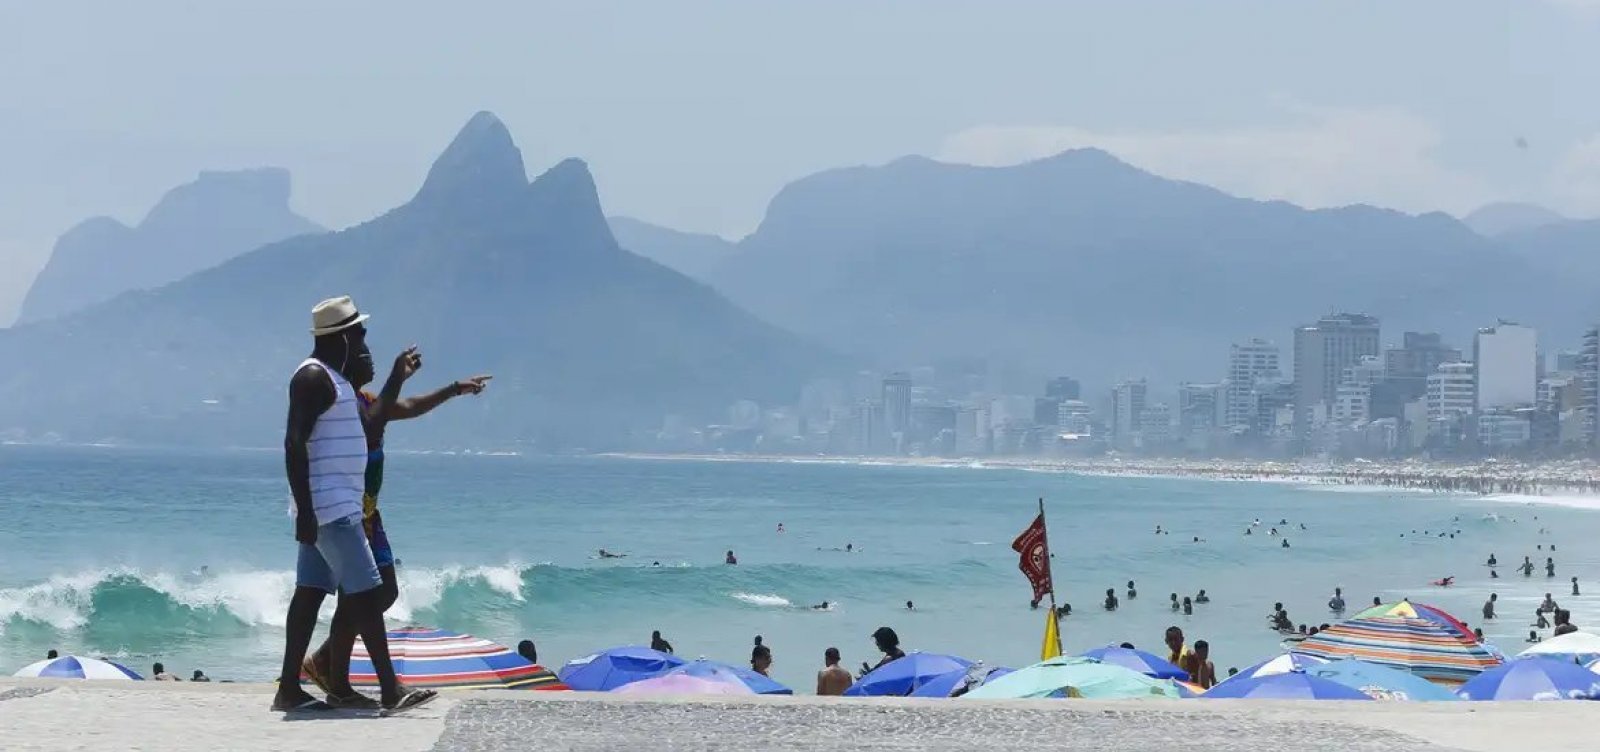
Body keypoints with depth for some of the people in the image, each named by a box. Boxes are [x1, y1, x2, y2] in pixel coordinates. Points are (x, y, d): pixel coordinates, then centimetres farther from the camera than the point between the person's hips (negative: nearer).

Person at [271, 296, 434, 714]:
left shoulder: (333, 378, 18)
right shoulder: (314, 377, -14)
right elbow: (294, 444, -21)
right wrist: (305, 511, -25)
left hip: (334, 508, 10)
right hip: (329, 508, -10)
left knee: (310, 594, 8)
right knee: (367, 593, -10)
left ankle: (289, 689, 8)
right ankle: (391, 690, -10)